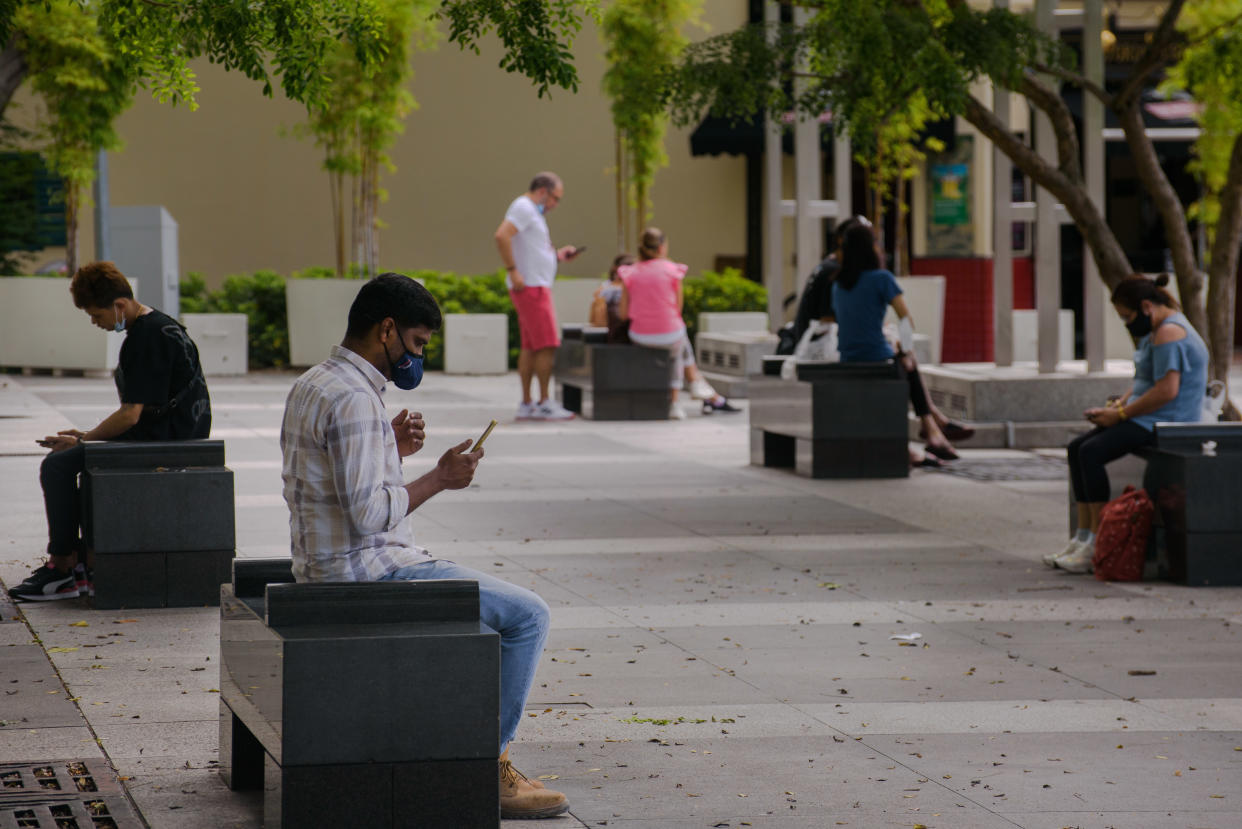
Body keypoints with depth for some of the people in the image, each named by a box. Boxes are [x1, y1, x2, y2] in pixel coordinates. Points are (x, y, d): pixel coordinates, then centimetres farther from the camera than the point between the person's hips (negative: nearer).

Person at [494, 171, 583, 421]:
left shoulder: (531, 211, 20)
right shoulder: (524, 208, -11)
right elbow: (502, 236, -25)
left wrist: (558, 255, 14)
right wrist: (512, 271, -25)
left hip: (537, 287, 10)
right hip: (531, 287, -10)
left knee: (530, 347, 8)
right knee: (547, 344, -10)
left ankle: (526, 404, 8)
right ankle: (544, 403, -9)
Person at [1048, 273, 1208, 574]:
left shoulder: (1169, 333, -17)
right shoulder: (1155, 330, 18)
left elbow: (1167, 390, -25)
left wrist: (1121, 414, -17)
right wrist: (1118, 404, 8)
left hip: (1166, 423, -11)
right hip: (1147, 421, 11)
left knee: (1091, 452, -23)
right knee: (1076, 448, 4)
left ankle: (1097, 546, -21)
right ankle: (1082, 537, 1)